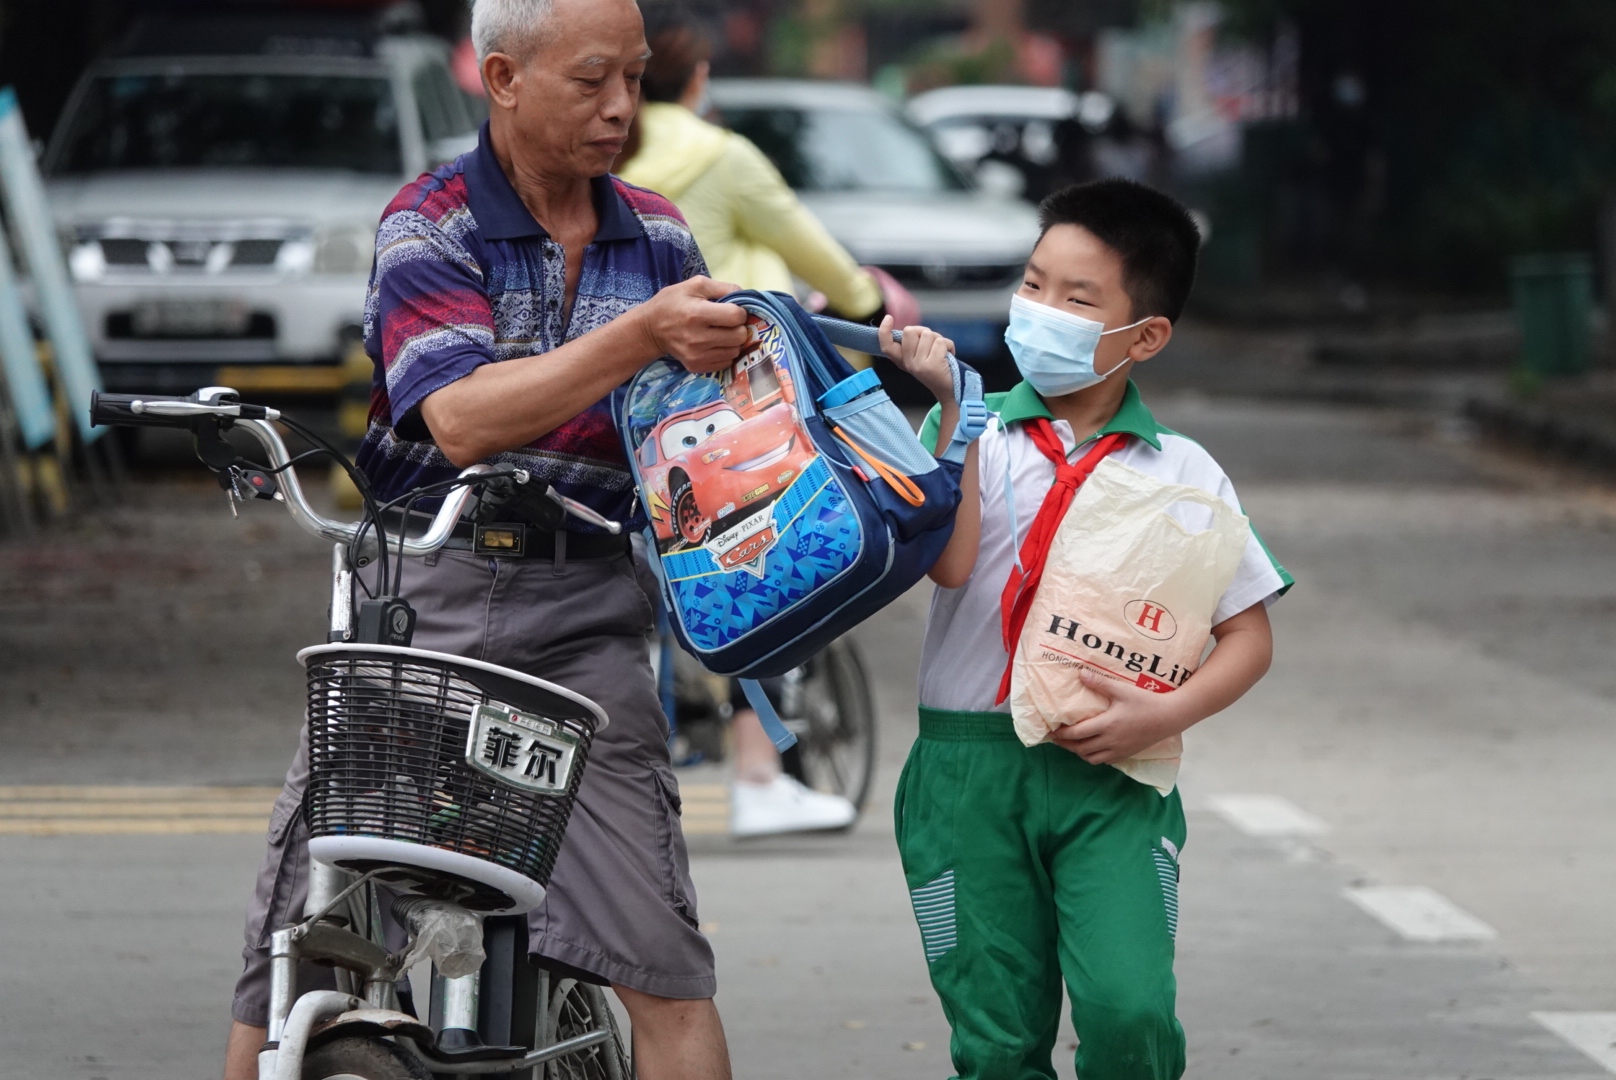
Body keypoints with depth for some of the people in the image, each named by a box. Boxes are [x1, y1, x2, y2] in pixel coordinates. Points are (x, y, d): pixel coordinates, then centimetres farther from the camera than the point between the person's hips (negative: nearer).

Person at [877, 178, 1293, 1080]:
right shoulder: (973, 433, 5)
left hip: (1113, 776, -1)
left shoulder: (1182, 472, 6)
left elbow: (1250, 637, 7)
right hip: (971, 765, 1)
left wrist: (1167, 715, -10)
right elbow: (948, 563, -13)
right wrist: (953, 410, -13)